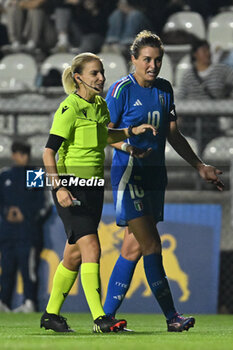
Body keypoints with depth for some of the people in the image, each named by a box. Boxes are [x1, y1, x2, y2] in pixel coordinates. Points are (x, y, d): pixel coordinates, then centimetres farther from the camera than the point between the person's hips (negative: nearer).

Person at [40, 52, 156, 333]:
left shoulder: (100, 105, 10)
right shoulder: (70, 108, -14)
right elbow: (48, 152, -16)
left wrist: (132, 131, 17)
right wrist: (59, 188, -26)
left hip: (93, 186, 8)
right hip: (71, 185, -8)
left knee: (75, 255, 11)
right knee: (91, 248, -17)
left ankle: (51, 314, 23)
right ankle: (99, 318, -21)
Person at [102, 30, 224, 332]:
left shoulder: (164, 89, 11)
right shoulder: (122, 89, -8)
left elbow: (172, 134, 18)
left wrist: (199, 166, 17)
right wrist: (126, 147, -25)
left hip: (155, 173, 6)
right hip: (129, 172, -6)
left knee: (134, 246, 4)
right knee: (151, 245, -12)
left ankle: (106, 315, 10)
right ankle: (171, 316, -9)